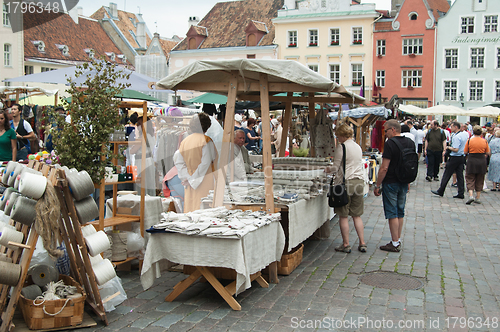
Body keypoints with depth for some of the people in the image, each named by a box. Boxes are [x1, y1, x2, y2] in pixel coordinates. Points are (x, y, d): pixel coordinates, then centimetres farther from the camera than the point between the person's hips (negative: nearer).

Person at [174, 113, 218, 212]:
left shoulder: (185, 141, 7)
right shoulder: (206, 140, -9)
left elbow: (177, 160, 0)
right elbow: (206, 162, -16)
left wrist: (187, 177, -3)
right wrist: (195, 178, -9)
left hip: (190, 183, 6)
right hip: (205, 181, -6)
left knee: (190, 208, 10)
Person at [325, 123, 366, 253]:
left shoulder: (341, 147, -10)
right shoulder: (358, 147, 13)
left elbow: (336, 167, -9)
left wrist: (329, 169, 12)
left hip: (346, 182, -7)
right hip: (359, 181, 7)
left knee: (343, 216, 3)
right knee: (357, 216, 13)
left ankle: (346, 244, 8)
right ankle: (362, 243, 13)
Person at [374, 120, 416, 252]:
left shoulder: (390, 144, -17)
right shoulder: (410, 143, 6)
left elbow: (384, 168, -19)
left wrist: (377, 185, -12)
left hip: (391, 183, -7)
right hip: (404, 183, 7)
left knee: (392, 214, -1)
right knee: (400, 213, 15)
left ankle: (395, 244, 3)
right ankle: (398, 240, 23)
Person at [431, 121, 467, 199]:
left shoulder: (456, 137, -20)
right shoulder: (465, 134, 7)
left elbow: (456, 149, -25)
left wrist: (448, 147, -7)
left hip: (455, 158, -8)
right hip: (462, 157, 8)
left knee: (446, 175, 2)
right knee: (460, 175, 9)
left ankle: (440, 191, 10)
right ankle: (461, 193, 9)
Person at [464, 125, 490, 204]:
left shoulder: (470, 140, -7)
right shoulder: (484, 141, -2)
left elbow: (465, 151, -3)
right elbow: (488, 153, 3)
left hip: (471, 161, -2)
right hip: (482, 162, 2)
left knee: (470, 179, 3)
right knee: (480, 180, 12)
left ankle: (471, 195, -15)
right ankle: (478, 198, 15)